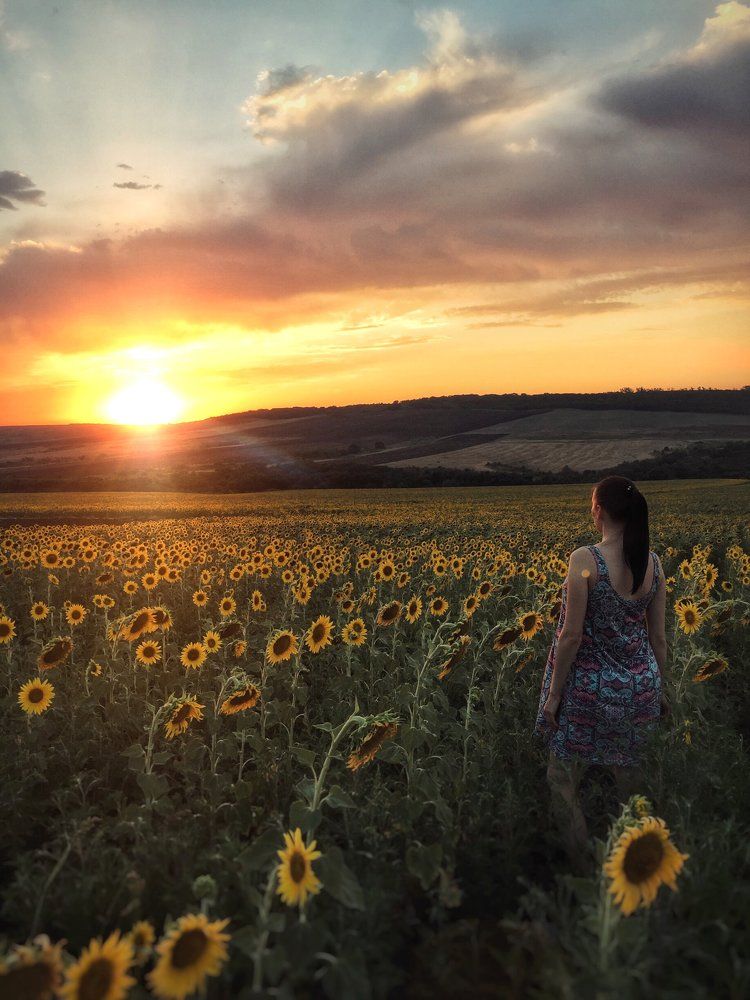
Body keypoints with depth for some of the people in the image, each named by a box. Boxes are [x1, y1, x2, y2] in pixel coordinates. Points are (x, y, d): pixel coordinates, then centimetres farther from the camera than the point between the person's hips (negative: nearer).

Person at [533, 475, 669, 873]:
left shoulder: (584, 559, -19)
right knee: (627, 767, 22)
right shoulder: (653, 562, -2)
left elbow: (572, 635, -18)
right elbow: (658, 635, 5)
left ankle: (582, 869, 13)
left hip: (591, 687, -6)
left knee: (562, 779, 10)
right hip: (639, 685, 6)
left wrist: (554, 693, -8)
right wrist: (659, 688, 18)